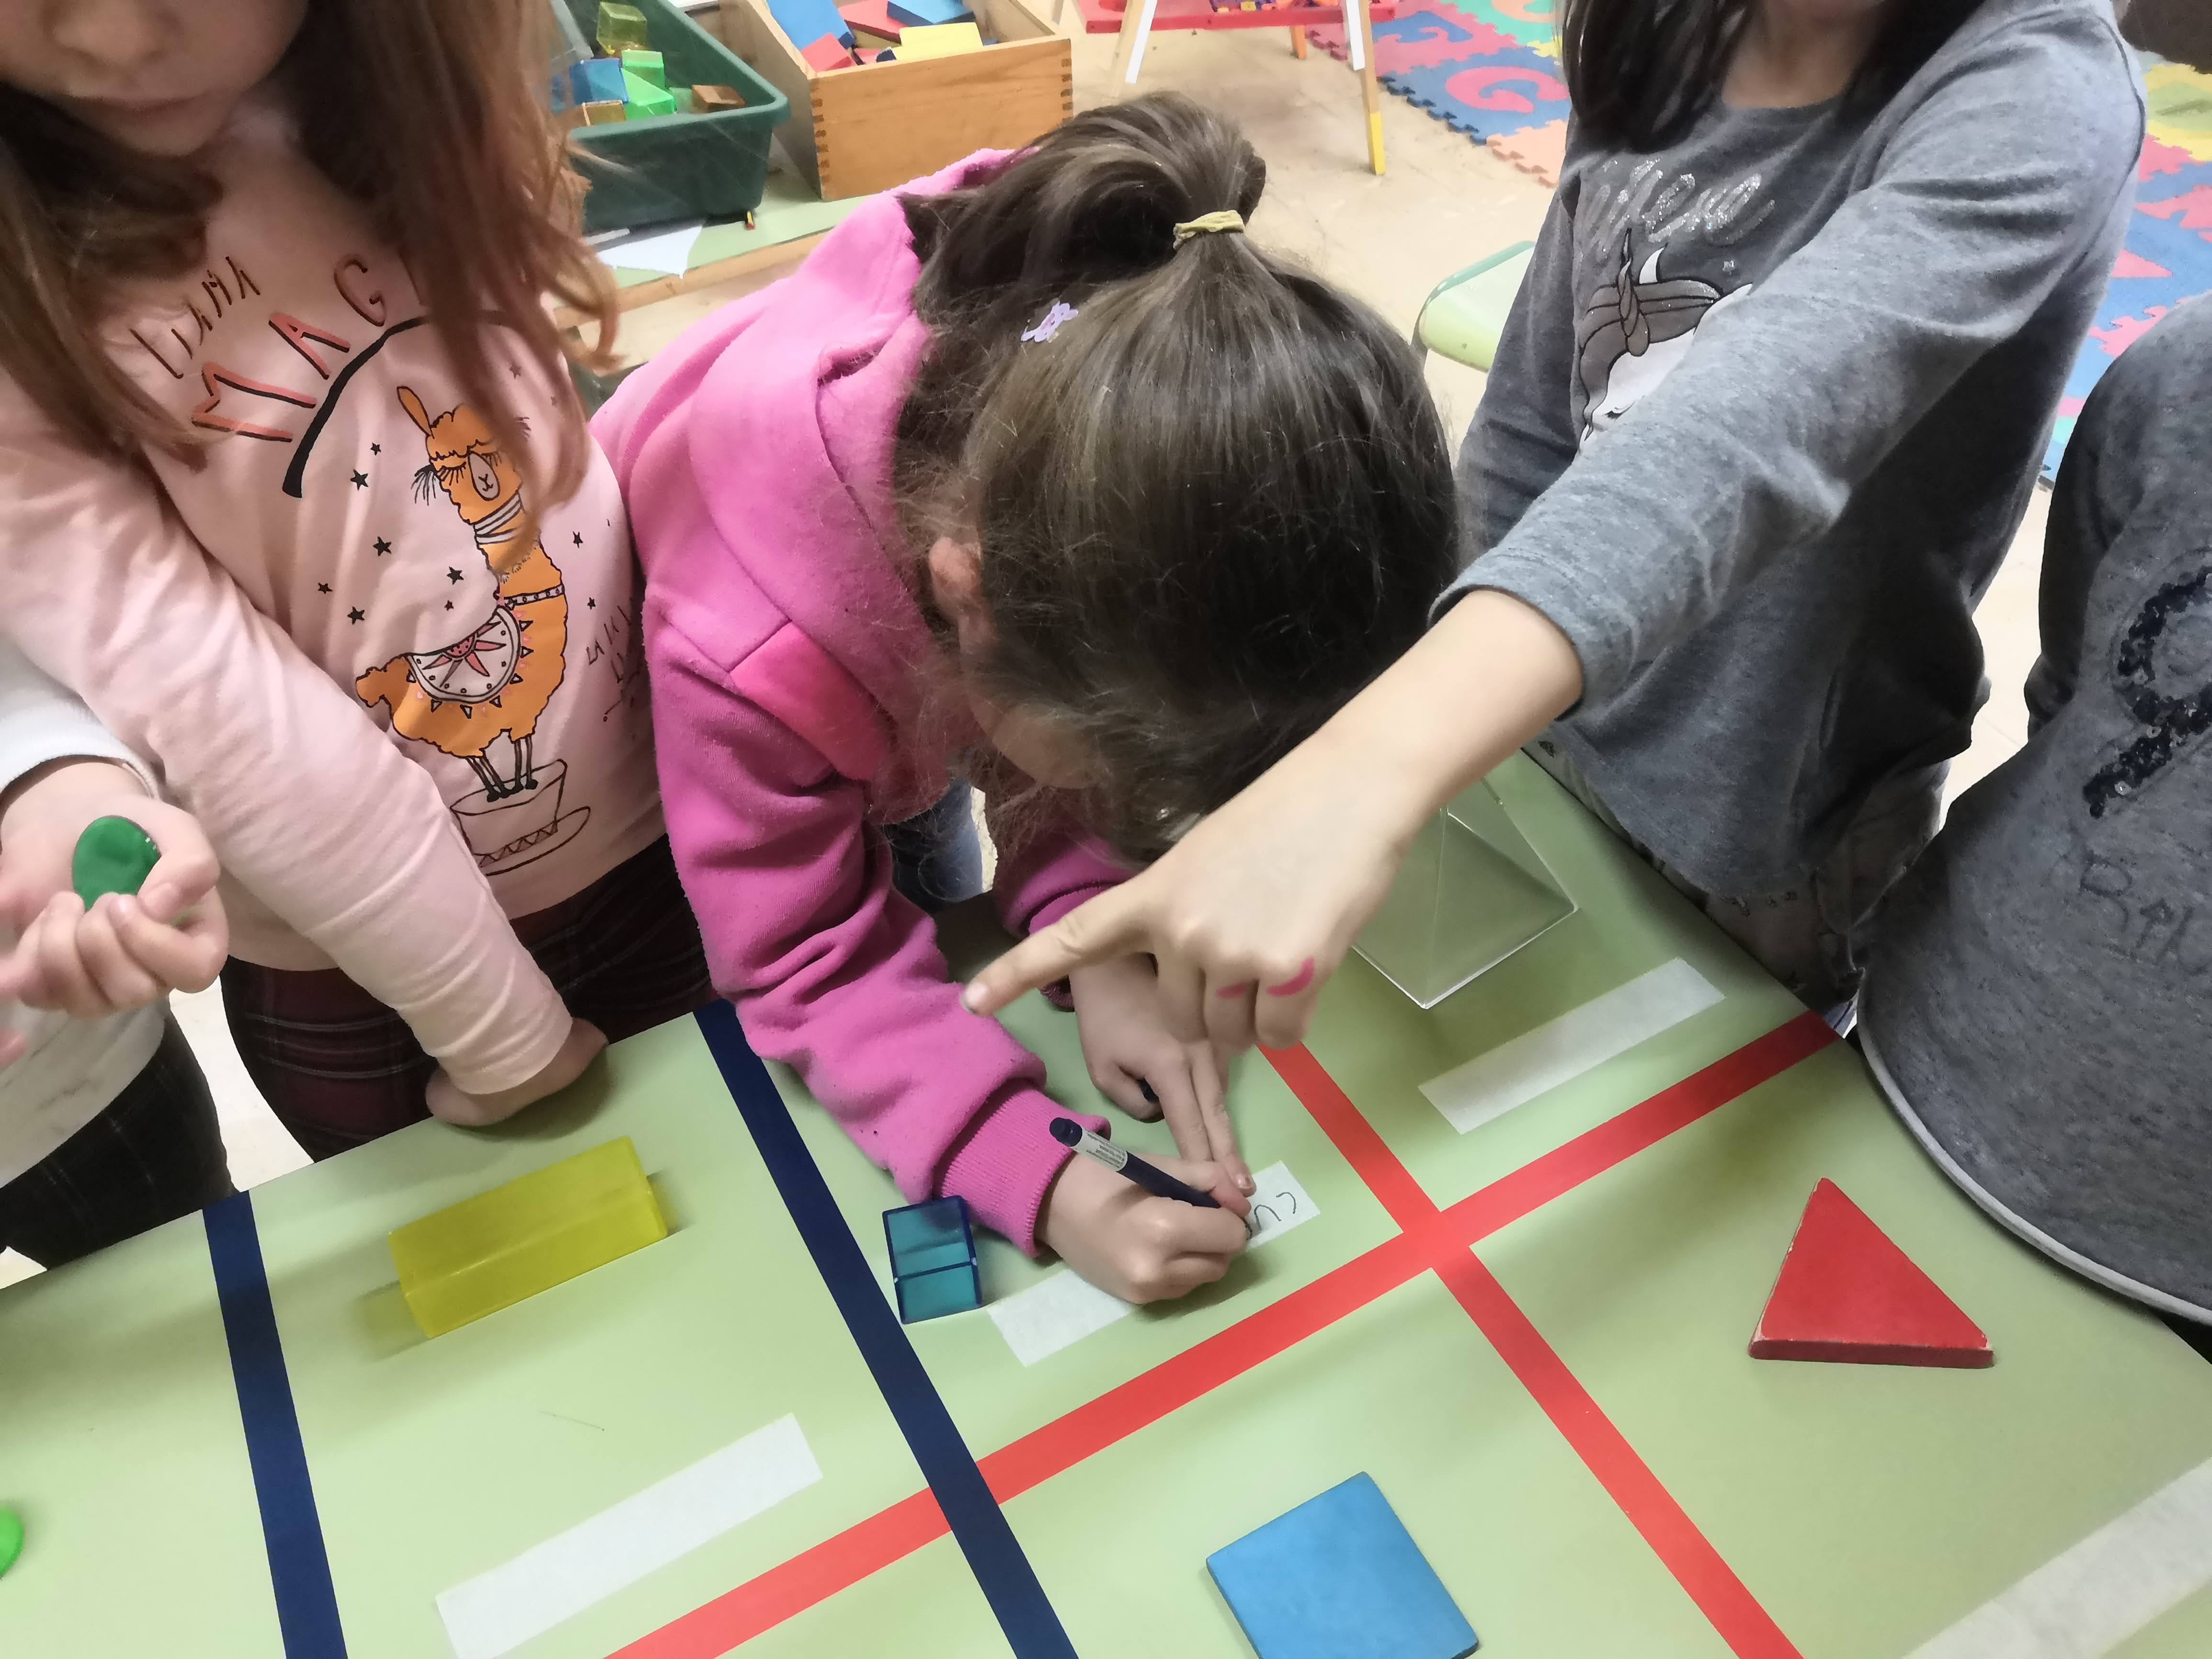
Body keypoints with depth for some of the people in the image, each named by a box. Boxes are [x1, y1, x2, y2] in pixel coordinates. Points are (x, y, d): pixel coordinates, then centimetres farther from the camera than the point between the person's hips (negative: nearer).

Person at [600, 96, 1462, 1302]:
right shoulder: (750, 663, -47)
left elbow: (1072, 710, -20)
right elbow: (806, 958, -35)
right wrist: (1039, 1180, -47)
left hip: (893, 714, 3)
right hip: (652, 753, -2)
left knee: (935, 892, 25)